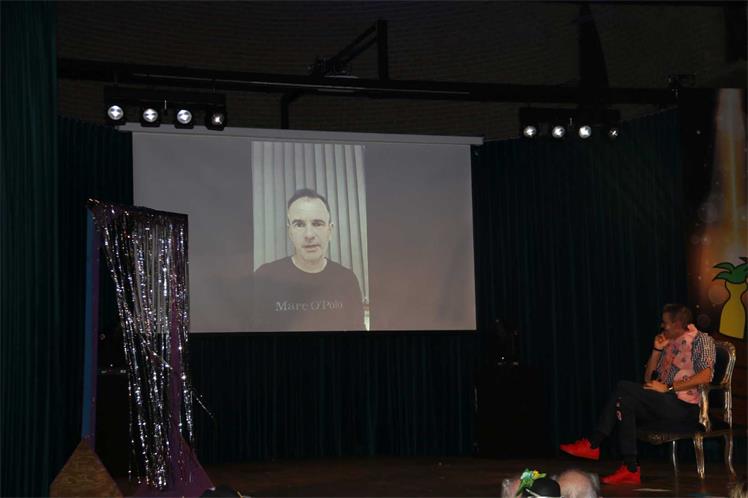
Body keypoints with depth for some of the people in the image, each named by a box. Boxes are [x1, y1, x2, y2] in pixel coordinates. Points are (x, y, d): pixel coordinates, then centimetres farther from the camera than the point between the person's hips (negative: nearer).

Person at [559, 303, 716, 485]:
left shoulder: (701, 340, 0)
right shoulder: (668, 344, 23)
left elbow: (705, 376, -17)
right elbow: (648, 378, 20)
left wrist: (668, 388, -18)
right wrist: (657, 350, 8)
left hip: (685, 408, -8)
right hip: (664, 405, 8)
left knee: (624, 388, -20)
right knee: (625, 402, -19)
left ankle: (593, 444, -15)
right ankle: (631, 469, -23)